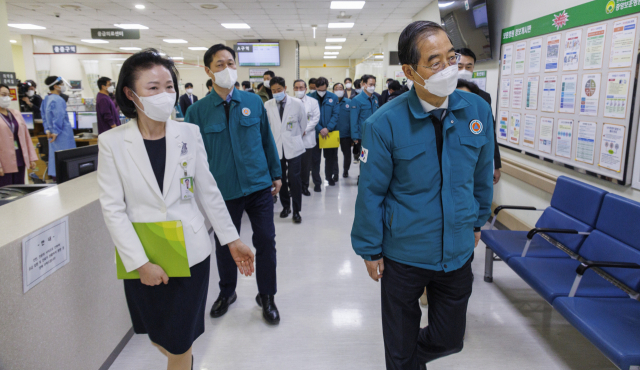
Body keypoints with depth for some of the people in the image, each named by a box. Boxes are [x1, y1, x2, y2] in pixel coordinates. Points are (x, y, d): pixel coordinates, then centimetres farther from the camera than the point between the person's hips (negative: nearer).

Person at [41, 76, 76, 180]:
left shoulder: (46, 99, 11)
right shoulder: (58, 100, -17)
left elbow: (44, 116, 13)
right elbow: (58, 117, -19)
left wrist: (48, 130, 11)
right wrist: (55, 132, -14)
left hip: (53, 132, 9)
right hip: (63, 132, -9)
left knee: (54, 153, 13)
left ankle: (54, 174, 18)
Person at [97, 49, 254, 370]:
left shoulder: (189, 133, -4)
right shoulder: (112, 142, -7)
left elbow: (208, 192, 3)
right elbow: (113, 209, -8)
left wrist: (233, 240, 5)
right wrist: (140, 263, -13)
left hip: (190, 254, 0)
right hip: (141, 259, 1)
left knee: (180, 344, 8)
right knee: (160, 339, 19)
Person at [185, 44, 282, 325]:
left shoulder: (254, 102, 1)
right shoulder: (198, 111, -3)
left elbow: (267, 140, 8)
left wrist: (276, 174, 9)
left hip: (259, 185, 1)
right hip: (222, 190, 0)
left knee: (266, 241, 5)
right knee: (225, 244, 15)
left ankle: (267, 296, 27)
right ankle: (227, 292, 40)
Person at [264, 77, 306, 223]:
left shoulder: (297, 103, -4)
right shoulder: (267, 105, -2)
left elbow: (303, 123, 10)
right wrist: (272, 139, 13)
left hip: (293, 146, -2)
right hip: (276, 147, 2)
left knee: (294, 179, -5)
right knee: (280, 179, 9)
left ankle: (296, 211, 7)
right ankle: (285, 206, 27)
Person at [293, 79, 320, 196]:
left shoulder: (313, 102, 6)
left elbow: (316, 118, 1)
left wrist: (305, 130, -9)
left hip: (307, 138, 1)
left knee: (306, 165, 6)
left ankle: (304, 186, 20)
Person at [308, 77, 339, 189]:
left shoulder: (333, 97, -2)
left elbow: (336, 114, -4)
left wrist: (328, 128, -15)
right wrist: (320, 129, -17)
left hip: (330, 132, 2)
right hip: (315, 133, -2)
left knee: (330, 157, 15)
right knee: (315, 158, 2)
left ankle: (330, 177, 33)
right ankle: (317, 182, 11)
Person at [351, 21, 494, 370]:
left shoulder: (477, 110, -7)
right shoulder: (384, 124, -19)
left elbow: (482, 174, 7)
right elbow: (371, 192, -12)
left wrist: (478, 221, 15)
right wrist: (370, 250, -6)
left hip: (458, 251, 4)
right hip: (404, 255, -3)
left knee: (449, 340, 20)